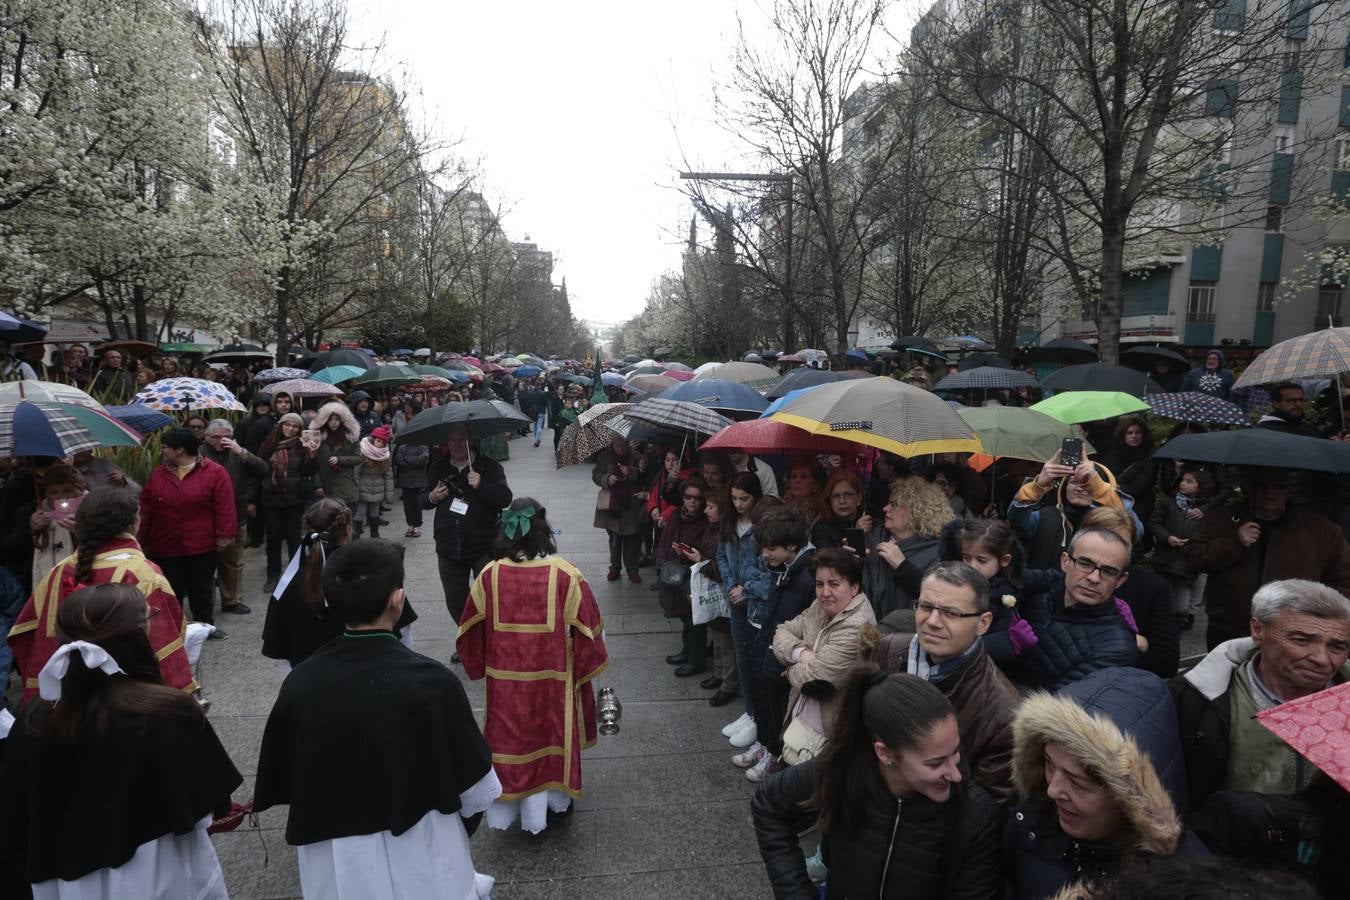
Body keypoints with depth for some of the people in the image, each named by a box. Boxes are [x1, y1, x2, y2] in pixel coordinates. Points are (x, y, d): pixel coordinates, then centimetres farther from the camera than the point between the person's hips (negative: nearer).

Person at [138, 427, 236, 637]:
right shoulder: (158, 474, 5)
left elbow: (225, 508, -11)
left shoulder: (215, 472, -9)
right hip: (165, 546, 3)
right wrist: (143, 540, 5)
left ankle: (204, 626, 27)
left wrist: (224, 536, -14)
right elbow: (146, 510, 7)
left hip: (201, 546, -3)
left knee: (201, 588, 10)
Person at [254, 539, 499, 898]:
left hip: (334, 865, 3)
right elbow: (478, 791, -14)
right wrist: (457, 826, 9)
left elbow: (281, 783, 0)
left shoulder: (300, 683, -16)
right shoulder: (433, 682, -25)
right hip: (422, 860, -3)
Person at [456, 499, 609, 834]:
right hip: (553, 679, -1)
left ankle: (505, 810, 32)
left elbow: (471, 634, -1)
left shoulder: (489, 576, -12)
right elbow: (588, 629, -10)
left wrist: (478, 667, 17)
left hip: (505, 680, 1)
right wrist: (587, 666, 7)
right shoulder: (565, 575, -18)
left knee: (510, 737, 19)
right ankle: (554, 800, 39)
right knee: (551, 735, 20)